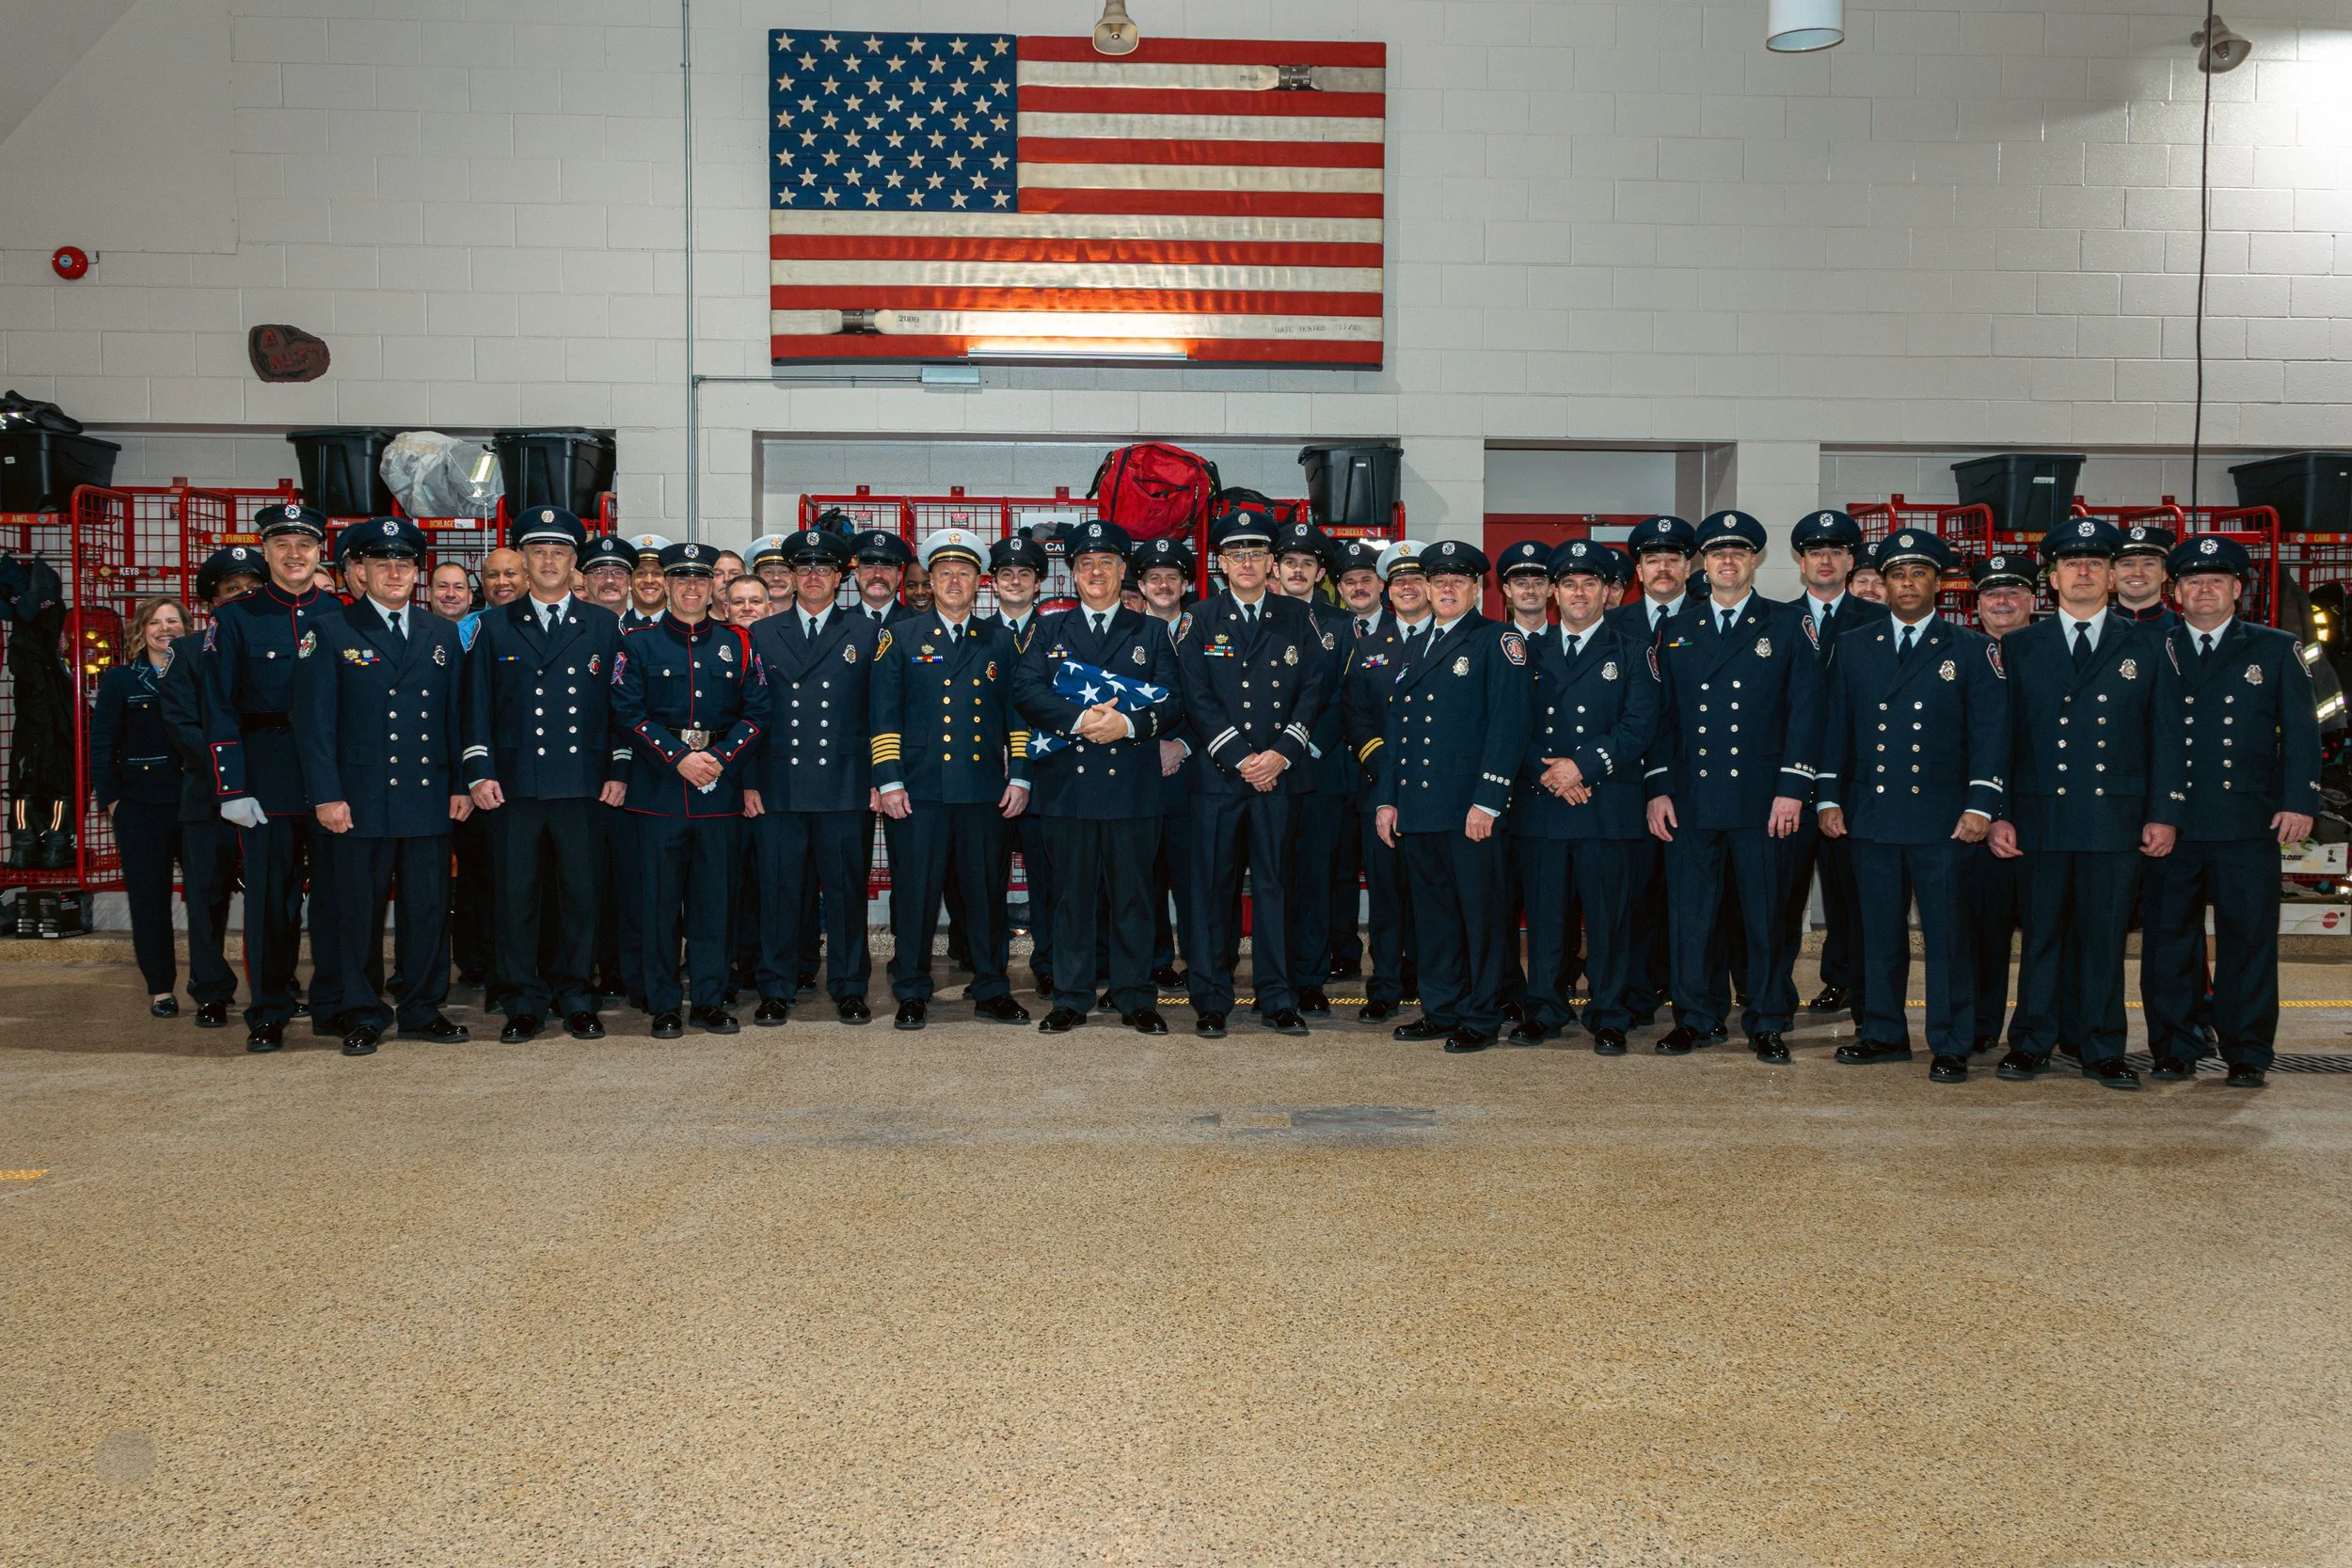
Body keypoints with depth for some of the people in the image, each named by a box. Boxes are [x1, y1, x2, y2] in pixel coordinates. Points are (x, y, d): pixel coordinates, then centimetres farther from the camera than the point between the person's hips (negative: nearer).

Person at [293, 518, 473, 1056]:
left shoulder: (442, 635, 13)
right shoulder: (330, 633, 1)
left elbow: (457, 714, 14)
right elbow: (315, 722, -4)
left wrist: (462, 784, 6)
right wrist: (326, 795, -11)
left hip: (429, 798, 4)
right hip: (357, 803, -3)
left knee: (429, 909, 7)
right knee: (355, 911, 2)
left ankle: (422, 1010, 18)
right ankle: (360, 1016, 12)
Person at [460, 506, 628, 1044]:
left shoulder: (605, 625, 10)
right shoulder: (494, 626, 10)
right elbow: (477, 705, 7)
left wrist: (619, 771, 1)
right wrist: (479, 773, -2)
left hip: (583, 785, 0)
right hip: (513, 784, 0)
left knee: (579, 892, 3)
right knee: (516, 893, 2)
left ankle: (576, 999, 14)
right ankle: (523, 1003, 10)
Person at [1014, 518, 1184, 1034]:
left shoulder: (1150, 633, 12)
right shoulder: (1050, 630, 13)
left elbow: (1172, 701, 2)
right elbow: (1026, 690, -1)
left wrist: (1127, 724, -16)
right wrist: (1079, 719, -15)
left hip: (1132, 787, 0)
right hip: (1067, 784, 0)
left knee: (1132, 894, 3)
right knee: (1071, 895, 4)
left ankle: (1135, 999, 11)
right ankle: (1070, 999, 12)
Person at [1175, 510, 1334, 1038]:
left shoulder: (1298, 618, 9)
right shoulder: (1201, 619, 5)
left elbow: (1315, 688, 4)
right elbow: (1197, 697, -2)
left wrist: (1280, 753, -8)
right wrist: (1240, 758, -10)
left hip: (1280, 773, 1)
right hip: (1218, 773, -1)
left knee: (1276, 884, 5)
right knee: (1213, 885, 0)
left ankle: (1278, 999, 12)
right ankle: (1210, 1002, 7)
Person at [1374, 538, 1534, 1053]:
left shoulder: (1499, 641, -2)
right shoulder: (1416, 647, 19)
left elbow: (1510, 723, -10)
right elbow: (1394, 726, 20)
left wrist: (1487, 801, -16)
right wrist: (1386, 799, 12)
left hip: (1471, 808, -6)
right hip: (1418, 807, 6)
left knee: (1479, 911, 0)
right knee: (1431, 912, 11)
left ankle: (1481, 1018, 8)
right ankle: (1441, 1010, 21)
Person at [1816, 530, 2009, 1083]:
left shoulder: (1972, 651, 4)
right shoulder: (1853, 648, 12)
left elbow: (1989, 734, -1)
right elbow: (1836, 728, 13)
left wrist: (1981, 806, -10)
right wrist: (1829, 799, 6)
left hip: (1944, 821, -3)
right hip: (1871, 815, 3)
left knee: (1947, 933, -1)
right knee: (1879, 931, 9)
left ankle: (1950, 1046, 6)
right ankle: (1884, 1032, 20)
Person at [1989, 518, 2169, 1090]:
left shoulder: (2145, 645, 9)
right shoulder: (2019, 647, 9)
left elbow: (2162, 736, 8)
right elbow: (2001, 738, 7)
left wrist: (2163, 815, 1)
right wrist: (1997, 814, 0)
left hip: (2117, 820, 0)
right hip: (2040, 818, 0)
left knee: (2105, 936, 3)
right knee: (2041, 935, 5)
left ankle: (2102, 1051, 13)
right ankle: (2031, 1044, 14)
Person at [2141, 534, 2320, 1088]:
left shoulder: (2276, 650, 10)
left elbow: (2300, 732, 5)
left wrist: (2299, 801, -5)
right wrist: (2153, 813, -3)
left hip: (2247, 824, -1)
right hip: (2168, 823, 1)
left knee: (2249, 939, 1)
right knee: (2168, 939, 4)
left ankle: (2247, 1054, 10)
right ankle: (2174, 1049, 14)